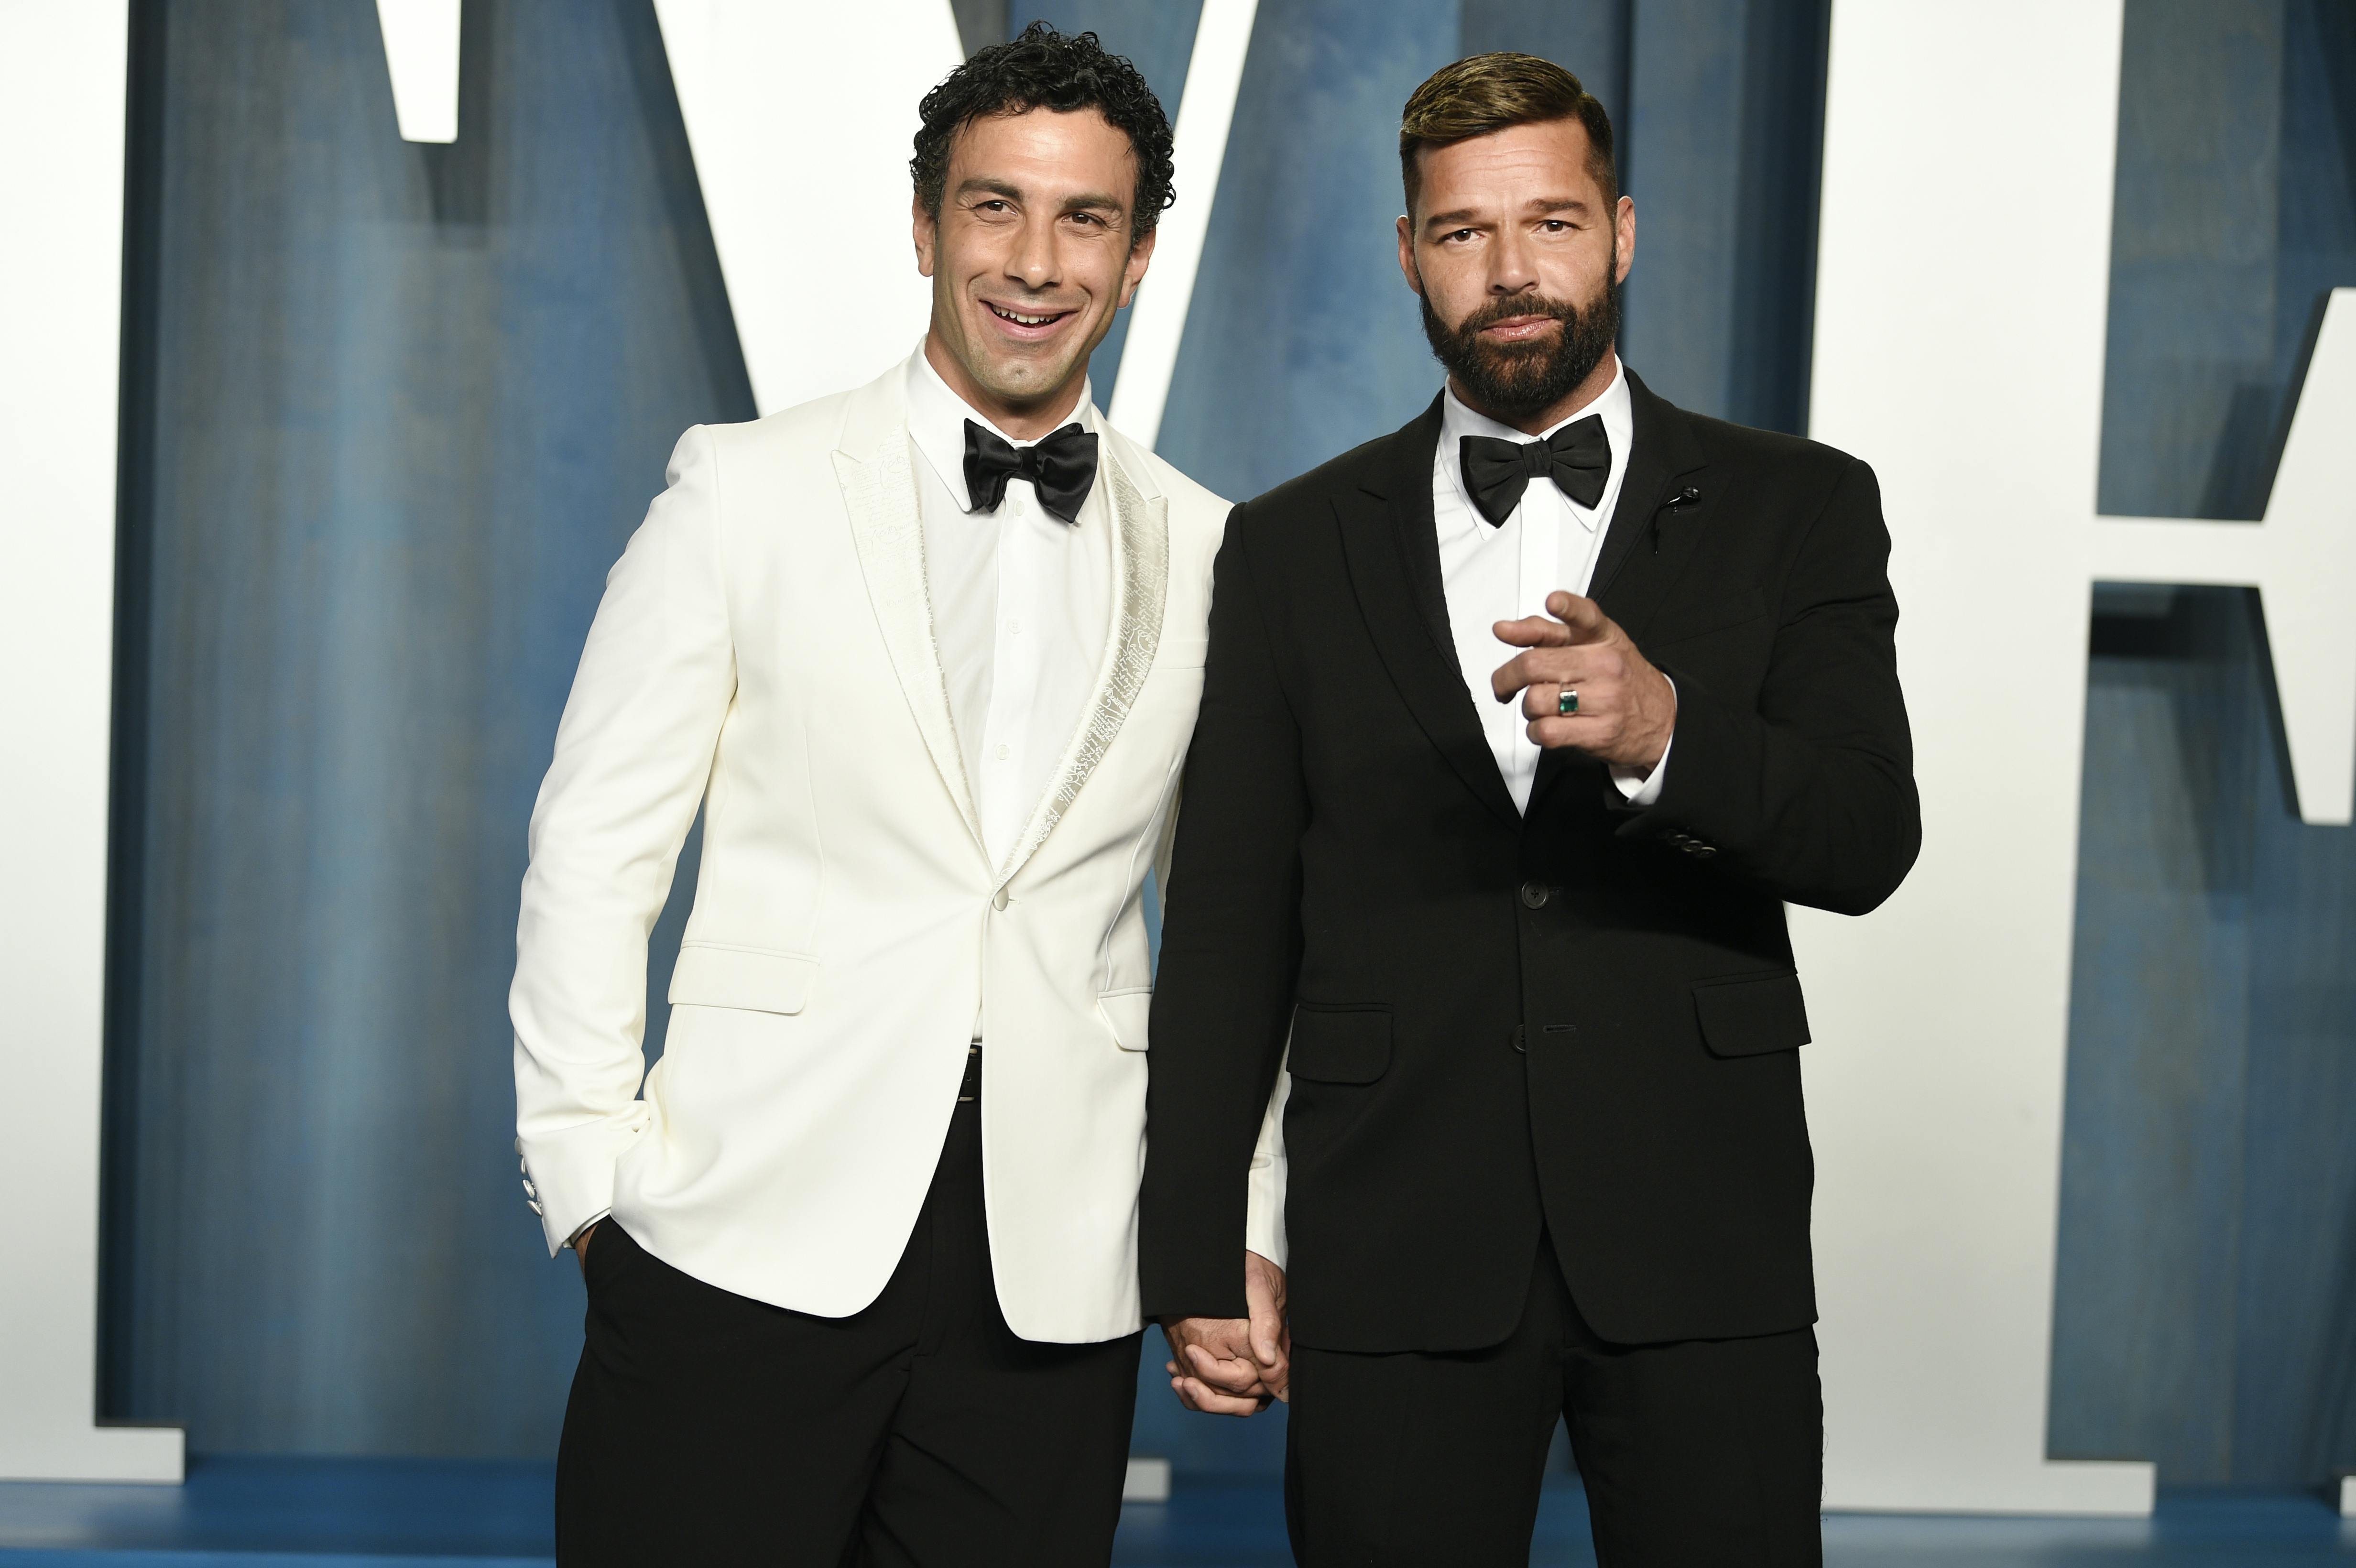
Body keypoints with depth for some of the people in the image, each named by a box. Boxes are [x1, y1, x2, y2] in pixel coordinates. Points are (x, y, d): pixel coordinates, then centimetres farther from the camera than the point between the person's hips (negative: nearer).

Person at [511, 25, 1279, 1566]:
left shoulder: (1210, 554, 9)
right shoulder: (747, 494, 3)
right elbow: (595, 844, 2)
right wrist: (589, 1175, -4)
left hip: (1056, 1268, 2)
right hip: (749, 1238, -2)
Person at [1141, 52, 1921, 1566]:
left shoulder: (1795, 510, 5)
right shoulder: (1295, 548, 8)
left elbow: (1869, 841, -7)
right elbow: (1227, 926, 7)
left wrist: (1665, 732, -27)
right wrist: (1198, 1264, 3)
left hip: (1700, 1260, 0)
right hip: (1395, 1271, 1)